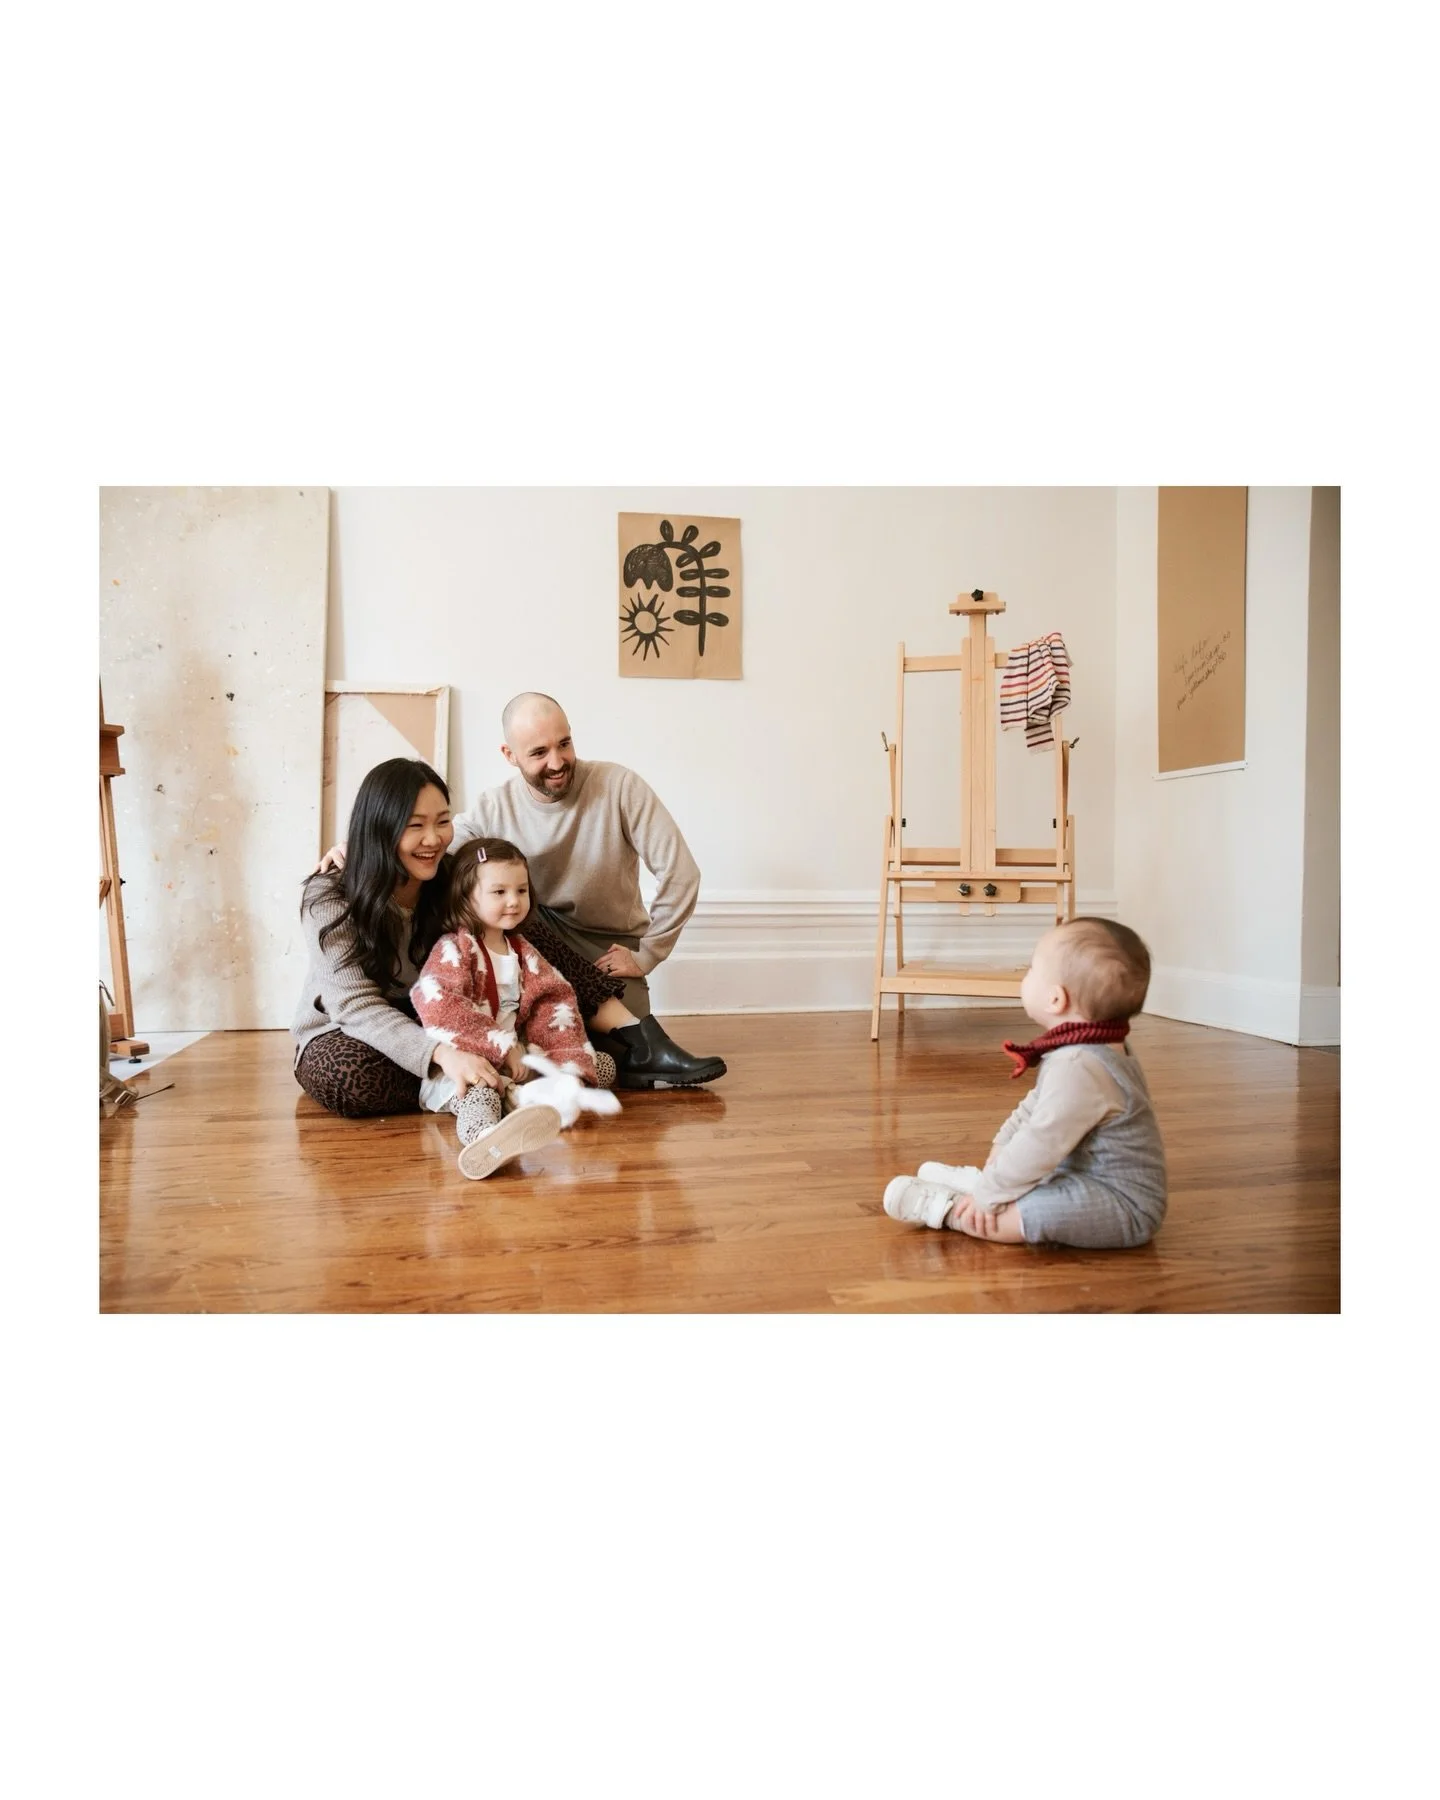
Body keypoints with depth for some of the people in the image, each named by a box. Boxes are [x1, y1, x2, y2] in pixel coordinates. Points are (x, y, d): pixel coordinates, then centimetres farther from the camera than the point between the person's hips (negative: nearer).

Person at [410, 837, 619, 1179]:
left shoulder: (522, 951, 14)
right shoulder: (454, 948, -7)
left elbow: (554, 1003, 5)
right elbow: (435, 1005, -25)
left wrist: (570, 1063, -14)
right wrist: (503, 1047, -26)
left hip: (518, 1056, 8)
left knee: (602, 1064, 3)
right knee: (479, 1092, -41)